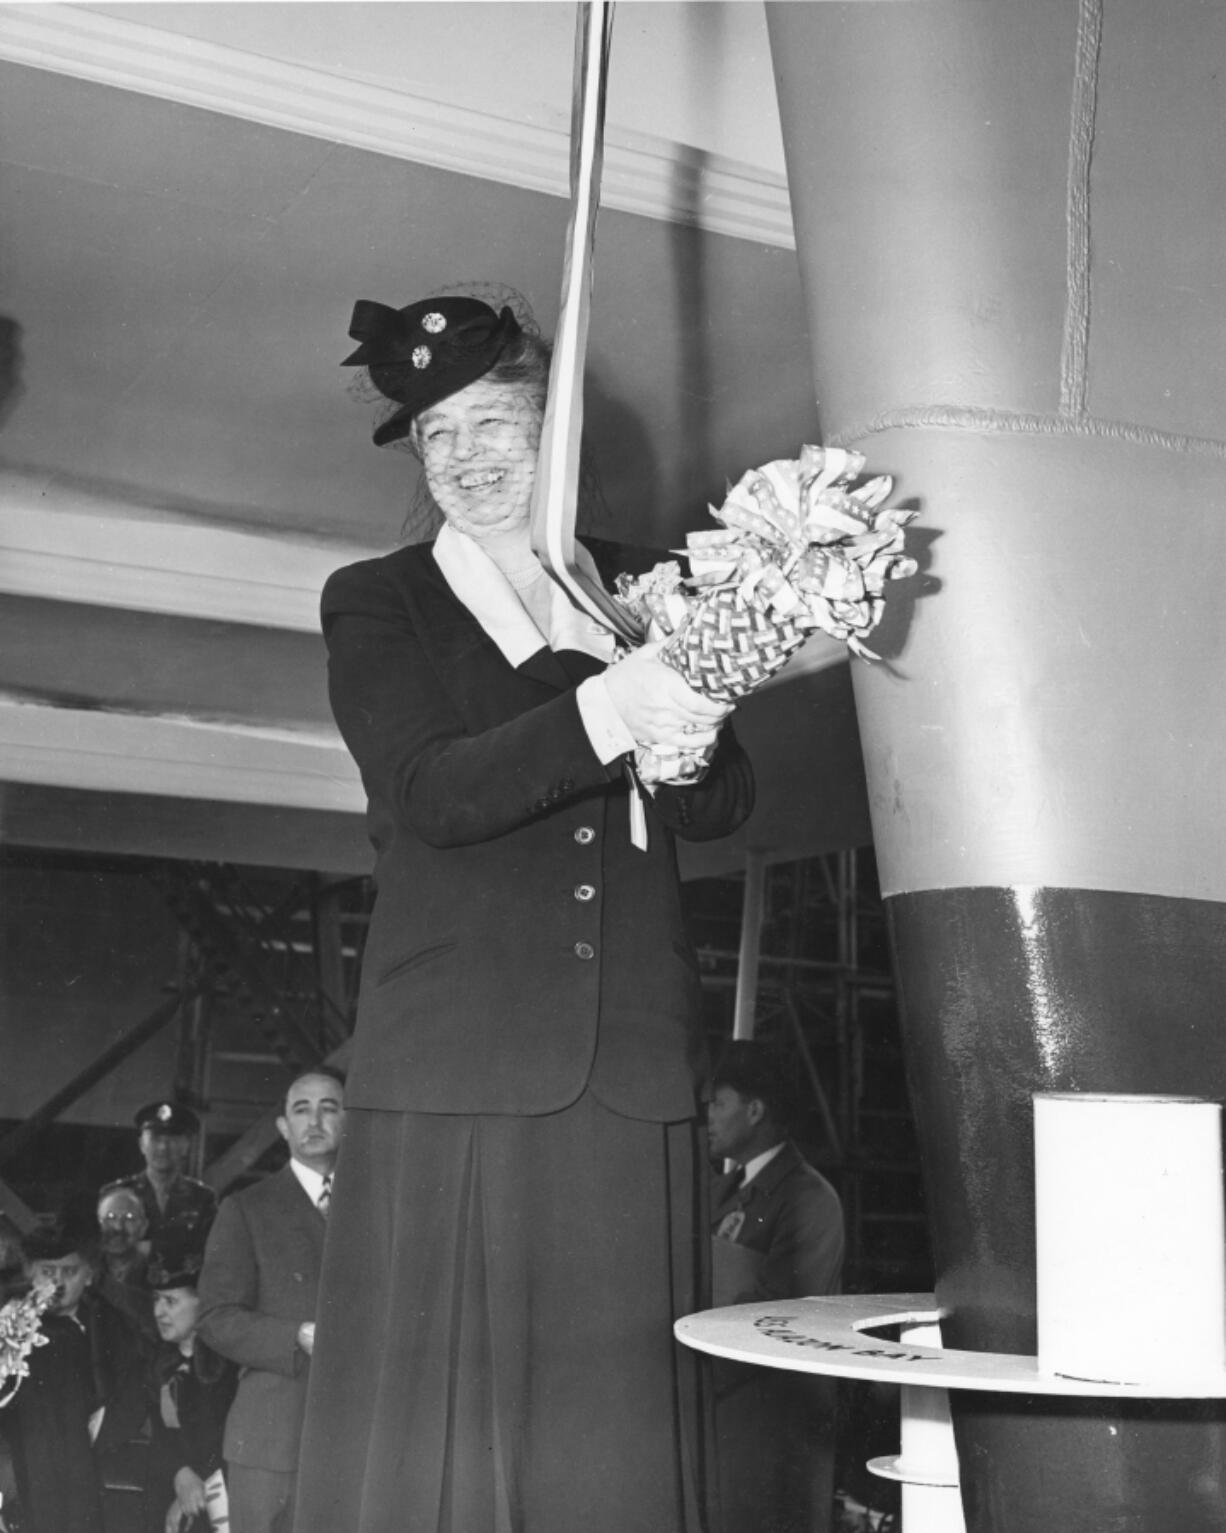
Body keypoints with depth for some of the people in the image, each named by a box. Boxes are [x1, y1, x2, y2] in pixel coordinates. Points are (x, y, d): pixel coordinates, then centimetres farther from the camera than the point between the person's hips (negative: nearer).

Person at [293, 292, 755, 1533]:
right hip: (454, 1071, -2)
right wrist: (606, 711, -22)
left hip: (634, 1078, 2)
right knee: (429, 1415, -3)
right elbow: (431, 791, -7)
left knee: (615, 1425, 3)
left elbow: (721, 810, 10)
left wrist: (684, 732, -13)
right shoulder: (375, 604, 8)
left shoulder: (647, 594, 15)